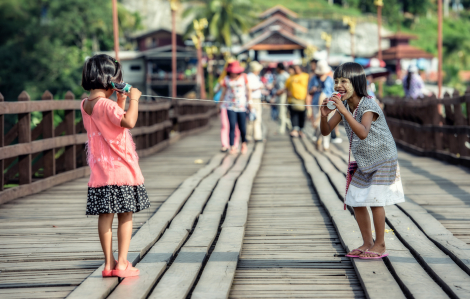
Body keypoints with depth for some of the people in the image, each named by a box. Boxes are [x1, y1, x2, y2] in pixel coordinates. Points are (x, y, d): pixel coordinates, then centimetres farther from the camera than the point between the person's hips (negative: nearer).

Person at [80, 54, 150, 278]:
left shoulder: (85, 105, 9)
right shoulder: (106, 105, -16)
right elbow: (129, 121, -30)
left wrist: (121, 101, 13)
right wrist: (133, 99, -17)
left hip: (99, 173, 7)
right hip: (121, 169, -7)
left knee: (105, 216, 8)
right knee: (125, 217, 2)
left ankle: (109, 263, 11)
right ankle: (122, 264, 2)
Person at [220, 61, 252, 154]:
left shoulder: (244, 77, 2)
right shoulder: (226, 79, 2)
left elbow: (248, 89, 7)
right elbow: (224, 92, 10)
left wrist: (249, 101, 3)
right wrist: (221, 104, 12)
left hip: (241, 105, 0)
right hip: (230, 105, 0)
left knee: (242, 127, 2)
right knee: (232, 126, -11)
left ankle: (244, 144, 27)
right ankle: (232, 147, -8)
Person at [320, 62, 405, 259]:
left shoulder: (368, 106, -25)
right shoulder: (344, 106, -3)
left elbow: (363, 133, -43)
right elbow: (326, 131, -2)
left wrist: (344, 111, -48)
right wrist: (324, 115, -23)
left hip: (383, 159, -8)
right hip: (363, 162, 8)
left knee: (375, 200, -11)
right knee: (357, 201, 7)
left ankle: (380, 245, 2)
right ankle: (368, 243, 19)